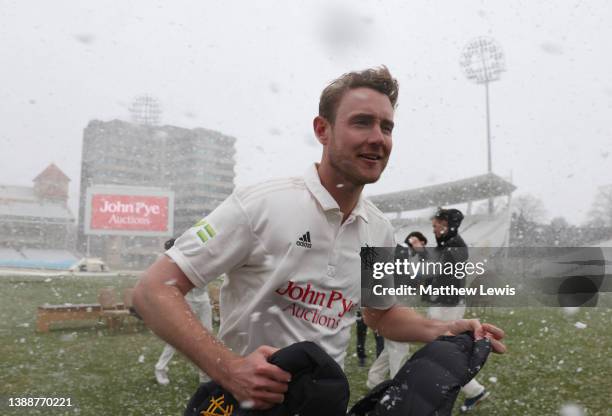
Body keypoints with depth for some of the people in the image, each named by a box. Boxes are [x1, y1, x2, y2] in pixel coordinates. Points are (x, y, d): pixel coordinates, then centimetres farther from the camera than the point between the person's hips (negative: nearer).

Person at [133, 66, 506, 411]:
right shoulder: (260, 205, -20)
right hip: (248, 401, -5)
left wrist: (444, 331, -2)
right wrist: (229, 369, -30)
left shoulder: (381, 232, -2)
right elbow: (155, 290, -19)